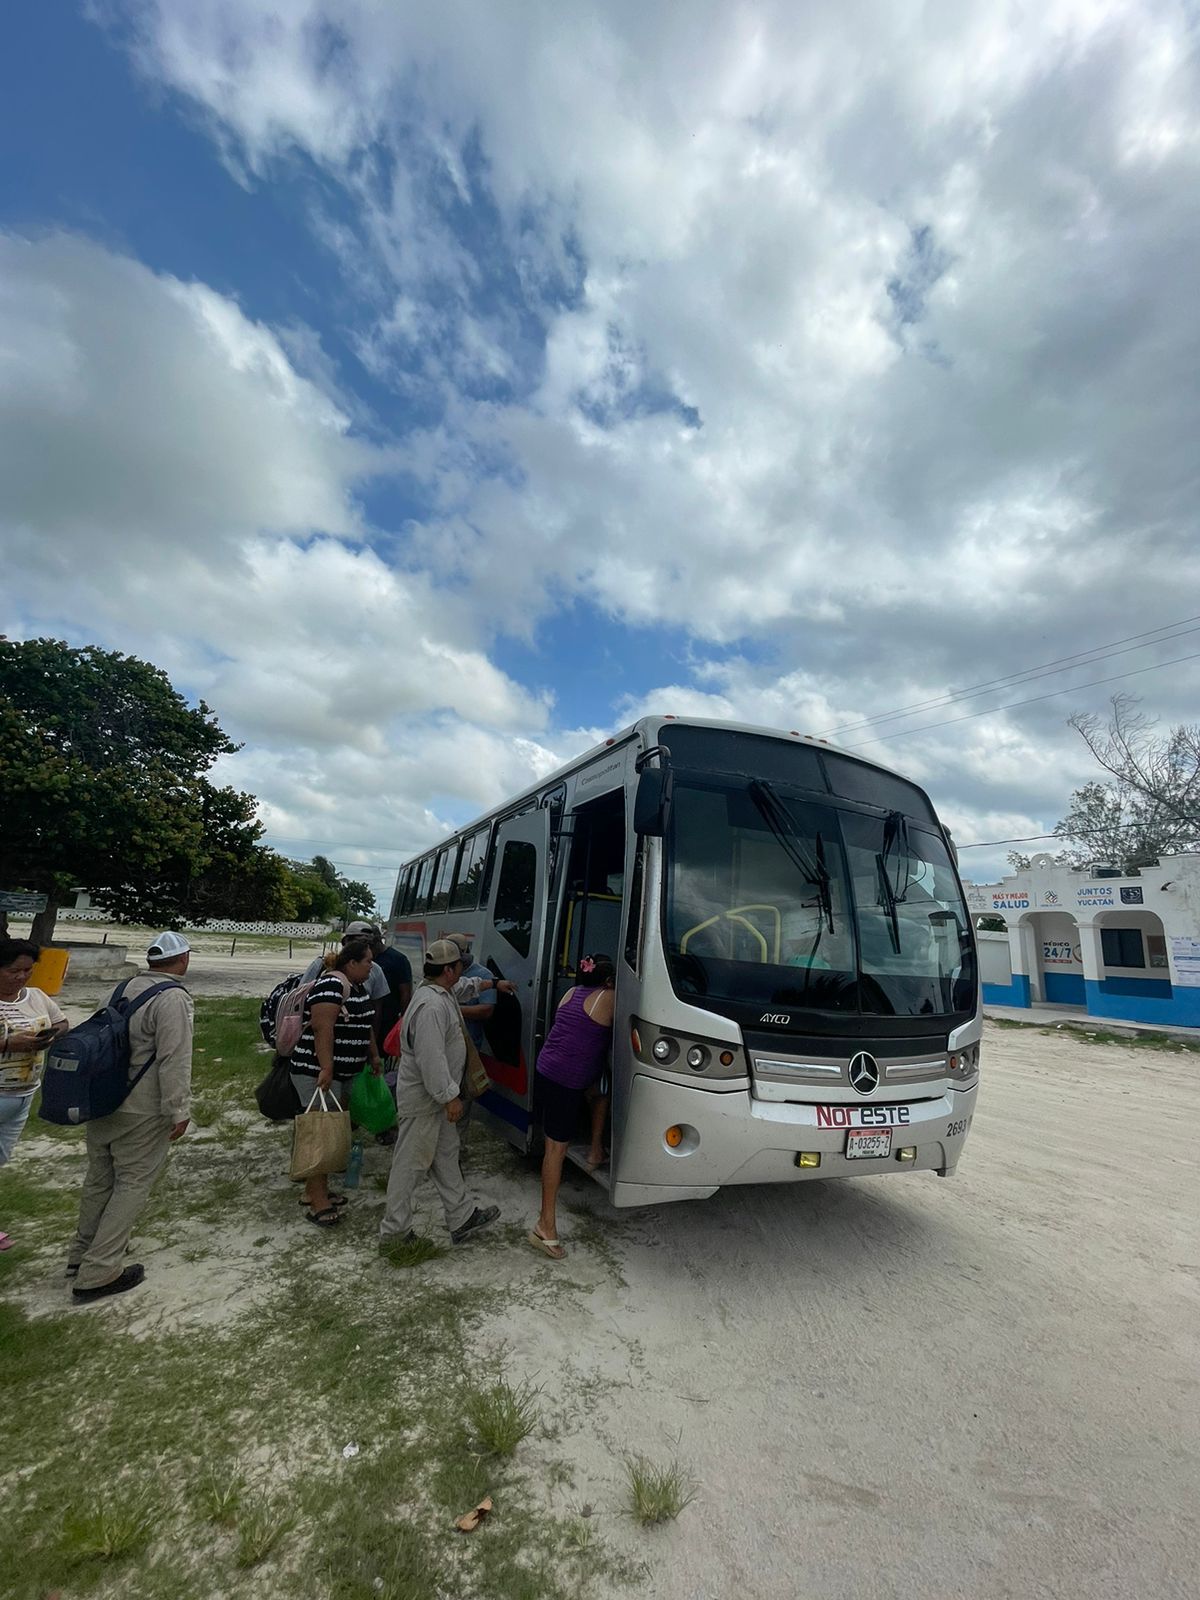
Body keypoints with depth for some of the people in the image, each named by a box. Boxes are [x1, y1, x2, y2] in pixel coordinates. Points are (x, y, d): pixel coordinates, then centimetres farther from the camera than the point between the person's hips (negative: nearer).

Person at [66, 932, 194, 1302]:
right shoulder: (173, 998, -21)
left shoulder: (127, 987, 4)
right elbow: (175, 1059, -22)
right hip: (142, 1112, -8)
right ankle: (97, 1273, 12)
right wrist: (178, 1111, -13)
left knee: (100, 1178, 22)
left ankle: (83, 1253, 39)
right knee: (133, 1185, 6)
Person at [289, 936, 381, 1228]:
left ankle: (314, 1190, 27)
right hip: (317, 1072, -10)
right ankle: (318, 1203, 4)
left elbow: (365, 1025, 21)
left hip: (343, 1072, 10)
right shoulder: (332, 985, -19)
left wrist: (374, 1055, 24)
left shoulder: (357, 986, 12)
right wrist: (326, 1068, -28)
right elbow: (322, 1029, -26)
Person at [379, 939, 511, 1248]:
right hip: (423, 1098, -10)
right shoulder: (432, 1006, -30)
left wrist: (494, 983, 34)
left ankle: (462, 1217, 30)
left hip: (435, 1096, 10)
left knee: (446, 1155, 18)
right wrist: (450, 1096, -25)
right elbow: (431, 1058, -32)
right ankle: (393, 1233, 21)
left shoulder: (440, 993, 3)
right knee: (411, 1164, 5)